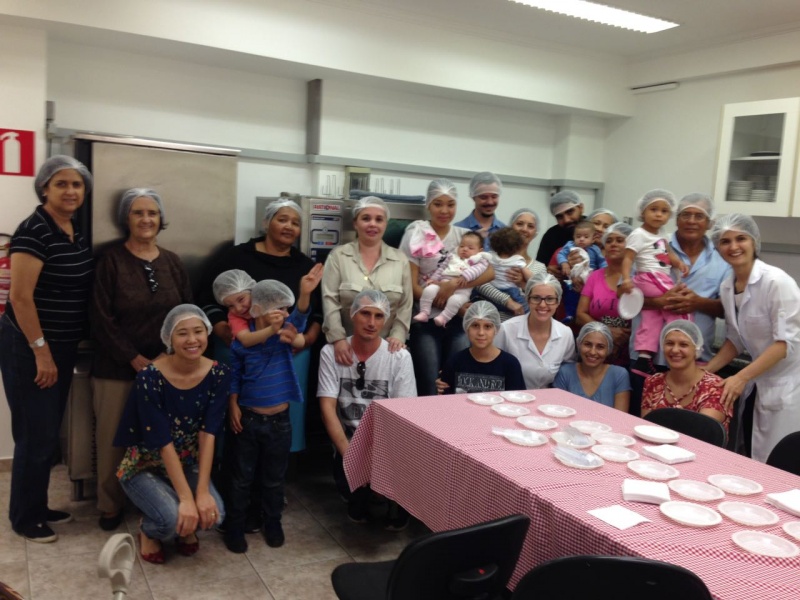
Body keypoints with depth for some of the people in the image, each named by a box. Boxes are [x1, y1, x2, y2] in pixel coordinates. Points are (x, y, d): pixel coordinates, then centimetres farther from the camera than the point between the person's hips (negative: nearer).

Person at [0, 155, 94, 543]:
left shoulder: (77, 232, 8)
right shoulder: (34, 230, -17)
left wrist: (58, 351, 15)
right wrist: (41, 352, -18)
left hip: (63, 347, 8)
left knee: (50, 434, 17)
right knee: (36, 436, 1)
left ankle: (39, 507, 32)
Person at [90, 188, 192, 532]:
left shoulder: (172, 263, 8)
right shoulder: (111, 260, -3)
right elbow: (102, 319, -8)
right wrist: (136, 360, -12)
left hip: (164, 367, 3)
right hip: (117, 368, -2)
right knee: (113, 437, 4)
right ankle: (110, 505, 23)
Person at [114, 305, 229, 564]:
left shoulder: (218, 374, -12)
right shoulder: (150, 377, -24)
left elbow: (208, 434, -16)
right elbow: (163, 442, -25)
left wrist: (203, 491, -24)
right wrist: (186, 498, -29)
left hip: (189, 464, 3)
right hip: (144, 466, -3)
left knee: (213, 513, -23)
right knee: (173, 518, -29)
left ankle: (186, 529, 13)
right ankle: (149, 531, 9)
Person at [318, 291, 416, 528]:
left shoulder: (400, 357, -6)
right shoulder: (331, 353, -4)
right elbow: (327, 407, -8)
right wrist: (349, 453, -18)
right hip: (348, 442, 1)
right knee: (349, 481, -23)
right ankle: (359, 500, 17)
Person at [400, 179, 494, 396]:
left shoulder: (465, 236, 7)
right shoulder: (416, 235, -3)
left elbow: (489, 272, -4)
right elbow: (412, 286, -9)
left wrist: (454, 284, -18)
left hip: (459, 321, 3)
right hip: (426, 321, -3)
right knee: (428, 388, 0)